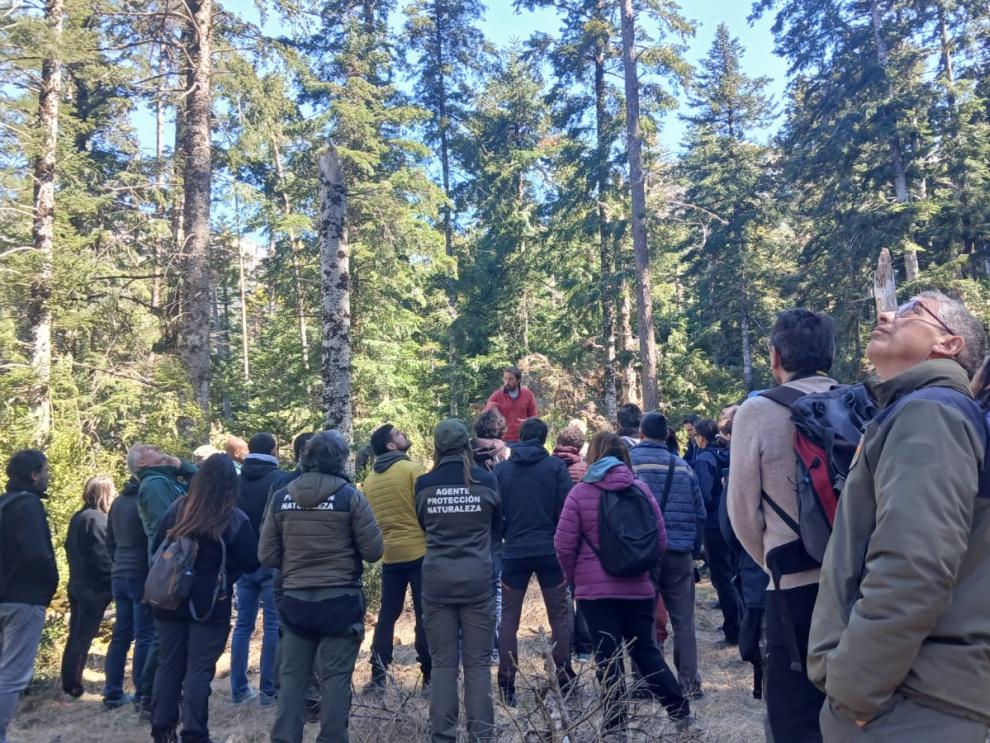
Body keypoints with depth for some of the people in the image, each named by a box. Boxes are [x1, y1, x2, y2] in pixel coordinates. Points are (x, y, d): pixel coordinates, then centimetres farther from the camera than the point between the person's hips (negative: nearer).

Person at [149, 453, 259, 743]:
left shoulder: (177, 509, -1)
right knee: (199, 669, 2)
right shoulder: (234, 519, -11)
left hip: (171, 599, 4)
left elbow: (156, 548, 9)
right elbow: (253, 562, -4)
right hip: (210, 605, -4)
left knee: (168, 664, 14)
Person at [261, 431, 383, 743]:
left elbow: (267, 555, 2)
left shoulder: (281, 497, -1)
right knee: (336, 677, 5)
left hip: (295, 599, 3)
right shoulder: (351, 496, -10)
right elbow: (374, 551, -7)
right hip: (340, 600, -3)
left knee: (292, 675, 14)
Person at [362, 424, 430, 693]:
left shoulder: (370, 479, 7)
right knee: (425, 614, 2)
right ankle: (430, 675, 6)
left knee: (387, 614, 13)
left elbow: (368, 518, 14)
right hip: (419, 551, -5)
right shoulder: (412, 469, -10)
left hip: (389, 554, 5)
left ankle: (378, 675, 12)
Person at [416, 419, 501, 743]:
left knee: (443, 663, 9)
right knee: (477, 662, 7)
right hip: (477, 579, -1)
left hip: (437, 580, 1)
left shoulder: (424, 485, -2)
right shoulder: (486, 480, -4)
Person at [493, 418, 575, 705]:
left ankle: (507, 683, 8)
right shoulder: (556, 466, -4)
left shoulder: (502, 469, 1)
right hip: (550, 551, -1)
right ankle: (563, 679, 14)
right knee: (559, 616, 12)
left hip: (514, 552, 1)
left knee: (509, 618, 10)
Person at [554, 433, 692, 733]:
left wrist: (574, 576, 8)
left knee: (608, 658, 6)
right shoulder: (641, 489, 2)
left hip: (595, 588, -3)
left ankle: (616, 725, 12)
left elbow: (564, 544, -8)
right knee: (646, 650, 18)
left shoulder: (580, 492, -7)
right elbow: (660, 539, 5)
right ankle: (681, 710, 23)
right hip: (638, 587, 3)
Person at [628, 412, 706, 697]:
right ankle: (690, 682, 14)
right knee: (683, 620, 10)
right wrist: (694, 549, 15)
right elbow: (699, 512, 7)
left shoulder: (627, 461, -6)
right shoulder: (682, 466, 4)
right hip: (679, 552, 2)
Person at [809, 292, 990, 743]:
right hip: (897, 694, 9)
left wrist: (853, 686, -18)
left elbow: (914, 569, -27)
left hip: (912, 705, -9)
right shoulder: (908, 413, 18)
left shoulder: (930, 412, -14)